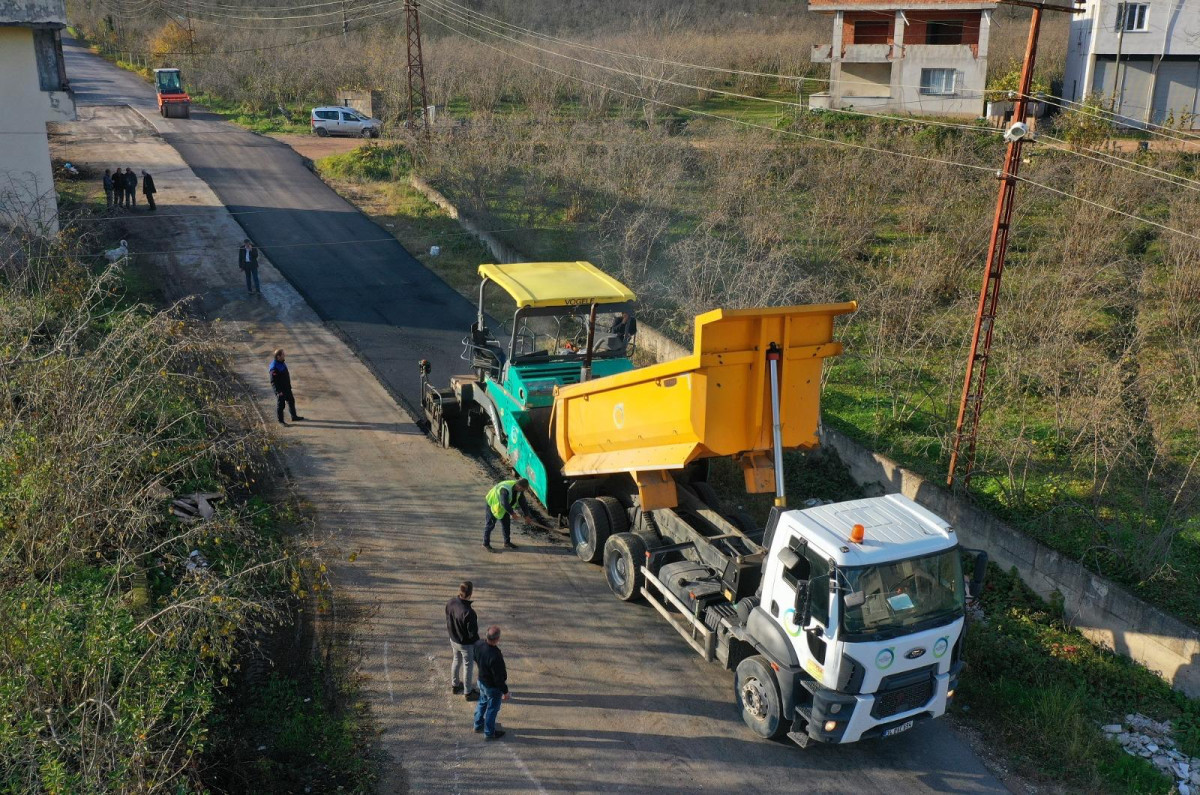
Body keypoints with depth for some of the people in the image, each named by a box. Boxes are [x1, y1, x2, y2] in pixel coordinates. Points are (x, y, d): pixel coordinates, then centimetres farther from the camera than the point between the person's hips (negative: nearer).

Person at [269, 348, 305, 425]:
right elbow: (273, 382, -25)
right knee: (280, 405, 6)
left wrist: (289, 386, 21)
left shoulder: (282, 363, 2)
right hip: (280, 390, -9)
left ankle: (294, 417, 37)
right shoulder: (274, 368, -27)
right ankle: (281, 421, 21)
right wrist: (278, 391, -26)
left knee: (291, 401, 21)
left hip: (287, 388, 10)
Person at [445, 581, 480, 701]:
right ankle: (468, 692, 34)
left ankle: (455, 685, 49)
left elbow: (448, 620, 0)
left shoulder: (450, 603, -16)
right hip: (467, 644, -6)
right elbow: (473, 633, -27)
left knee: (456, 661, 29)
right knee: (468, 666, 15)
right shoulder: (469, 613, -38)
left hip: (453, 640, 7)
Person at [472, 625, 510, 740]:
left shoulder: (479, 644, -19)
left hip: (481, 681, 7)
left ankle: (478, 725, 51)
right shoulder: (495, 657, -41)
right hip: (493, 687, -7)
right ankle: (489, 733, 37)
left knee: (482, 703, 30)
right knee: (492, 709, 17)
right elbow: (499, 678, -28)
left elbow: (475, 658, 3)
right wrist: (505, 691, -14)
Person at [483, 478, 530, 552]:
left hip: (503, 506, 8)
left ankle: (507, 542, 26)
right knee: (490, 524, -1)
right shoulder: (505, 489, -40)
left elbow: (523, 502, -4)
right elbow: (505, 504, -41)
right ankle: (486, 544, 10)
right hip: (493, 504, -8)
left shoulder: (519, 490, -14)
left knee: (506, 523, 12)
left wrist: (526, 515, -4)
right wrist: (512, 513, -29)